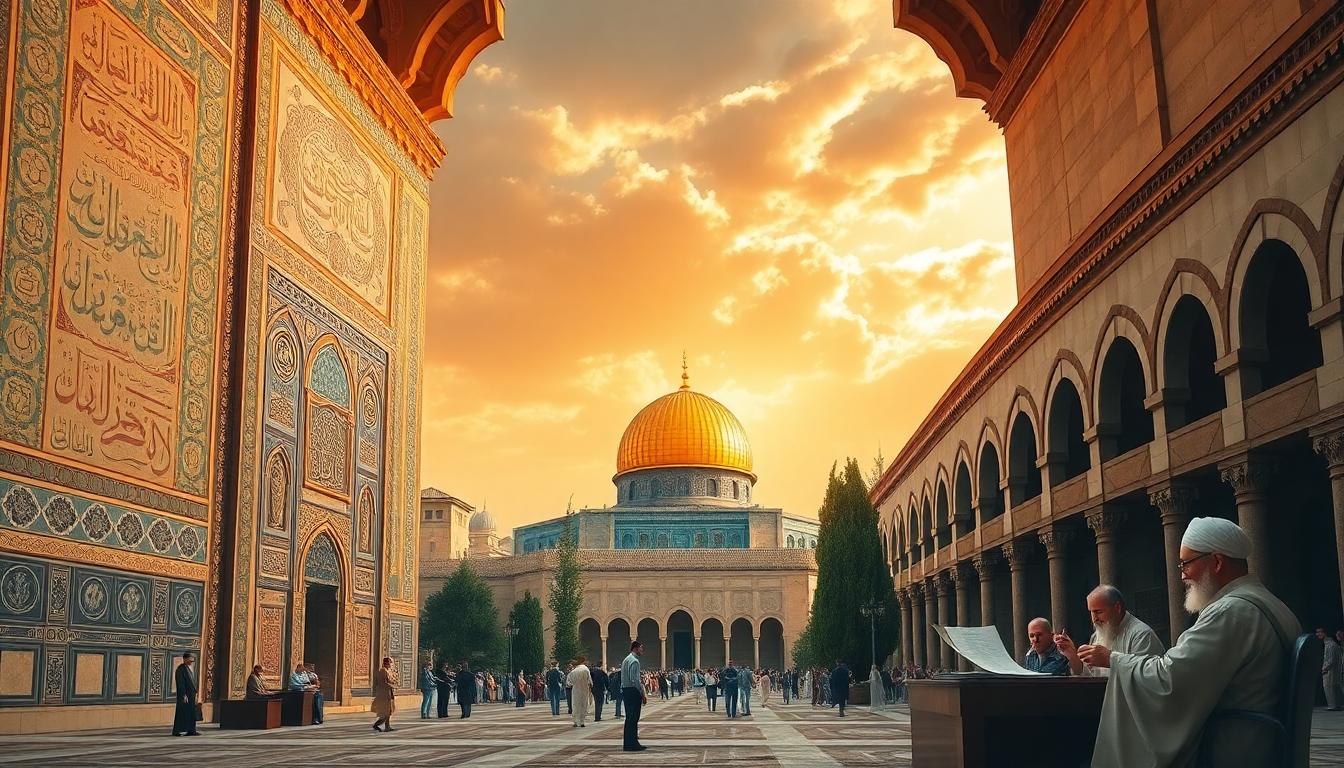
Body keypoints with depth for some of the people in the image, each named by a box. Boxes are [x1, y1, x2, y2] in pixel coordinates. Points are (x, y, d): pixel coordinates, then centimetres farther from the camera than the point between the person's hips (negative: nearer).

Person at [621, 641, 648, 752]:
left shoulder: (626, 660, 18)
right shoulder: (634, 661, -14)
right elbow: (635, 680, -21)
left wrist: (639, 678, 11)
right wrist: (643, 694, -17)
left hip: (625, 690, 10)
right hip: (633, 691, -10)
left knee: (629, 718, 13)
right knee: (633, 718, -7)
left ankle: (628, 743, 18)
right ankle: (632, 744, -6)